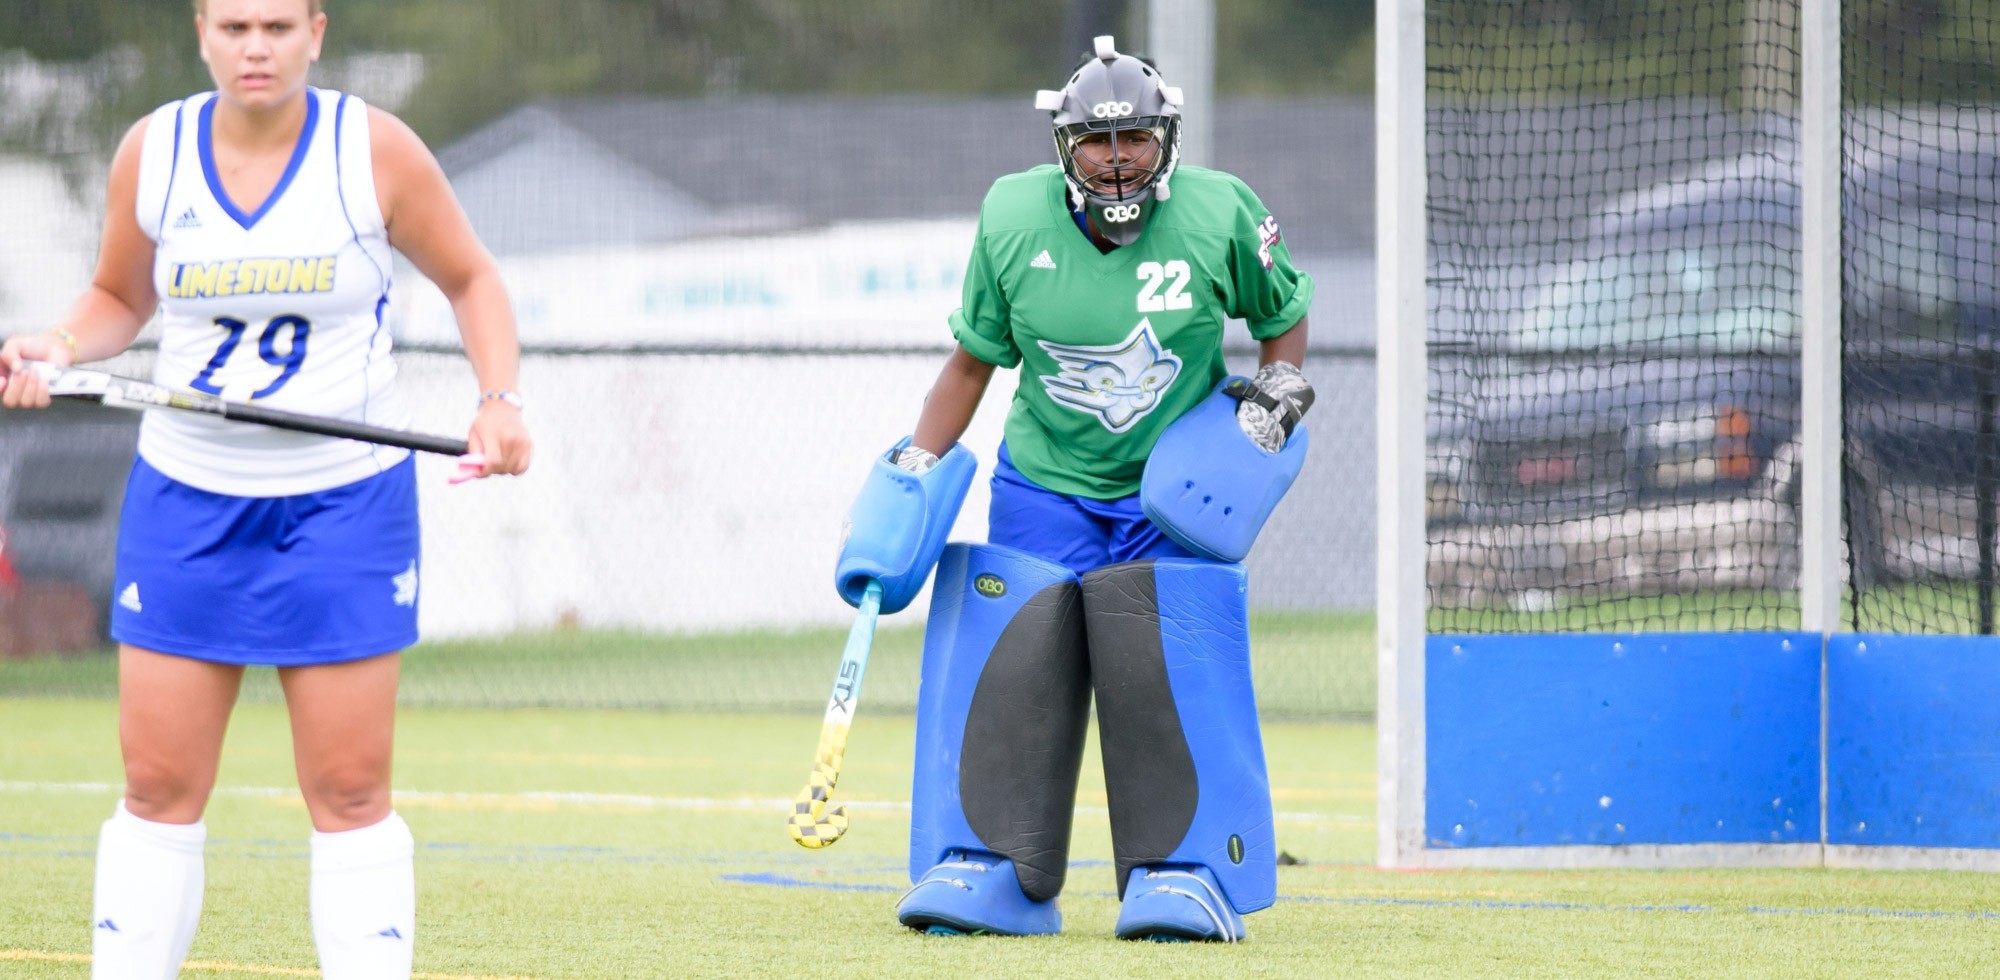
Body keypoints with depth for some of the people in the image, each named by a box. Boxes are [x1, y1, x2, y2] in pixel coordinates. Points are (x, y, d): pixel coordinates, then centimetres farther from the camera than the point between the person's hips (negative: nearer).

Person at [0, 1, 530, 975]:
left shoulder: (376, 151, -8)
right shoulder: (151, 153, -2)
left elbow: (470, 279, 6)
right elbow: (120, 298, 14)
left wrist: (498, 398, -9)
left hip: (344, 500, -2)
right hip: (186, 495, 2)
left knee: (350, 791, -2)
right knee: (159, 786, 0)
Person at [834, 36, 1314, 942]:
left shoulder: (1218, 215, -12)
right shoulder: (1013, 217, -8)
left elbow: (1283, 314, 8)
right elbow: (974, 358, 3)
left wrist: (1277, 390, -9)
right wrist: (915, 471, -3)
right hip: (1044, 485, 2)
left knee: (1173, 672, -15)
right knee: (1012, 668, -8)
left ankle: (1184, 872, -6)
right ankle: (993, 869, 0)